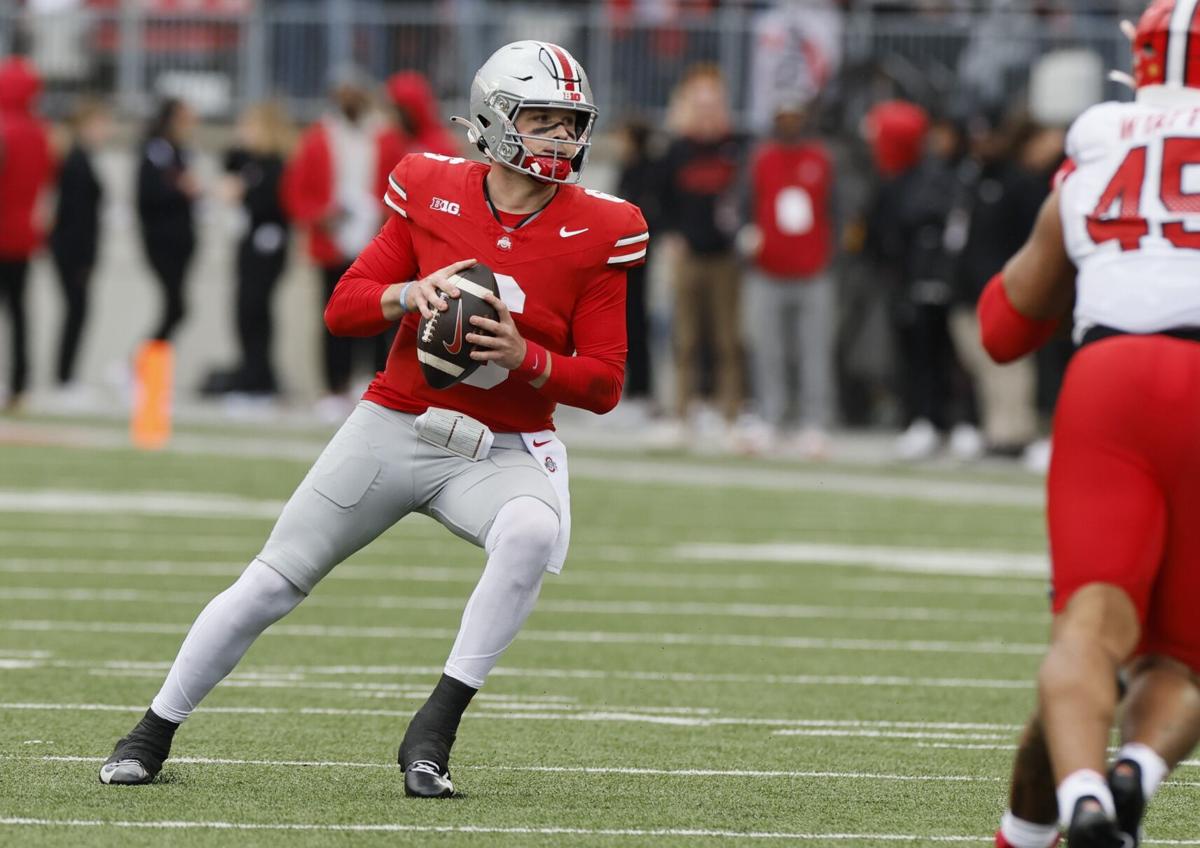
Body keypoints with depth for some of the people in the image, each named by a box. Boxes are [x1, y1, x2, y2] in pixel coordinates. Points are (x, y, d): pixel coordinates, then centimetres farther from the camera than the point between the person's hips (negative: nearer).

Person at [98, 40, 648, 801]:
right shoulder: (432, 194, -4)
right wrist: (409, 294, -20)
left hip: (500, 451, -1)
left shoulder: (597, 232, -7)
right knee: (271, 584, 3)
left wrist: (525, 358, -23)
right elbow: (343, 308, 1)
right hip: (395, 428, 1)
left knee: (532, 532, -35)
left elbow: (605, 384, -5)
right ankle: (155, 733, 23)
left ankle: (434, 732, -26)